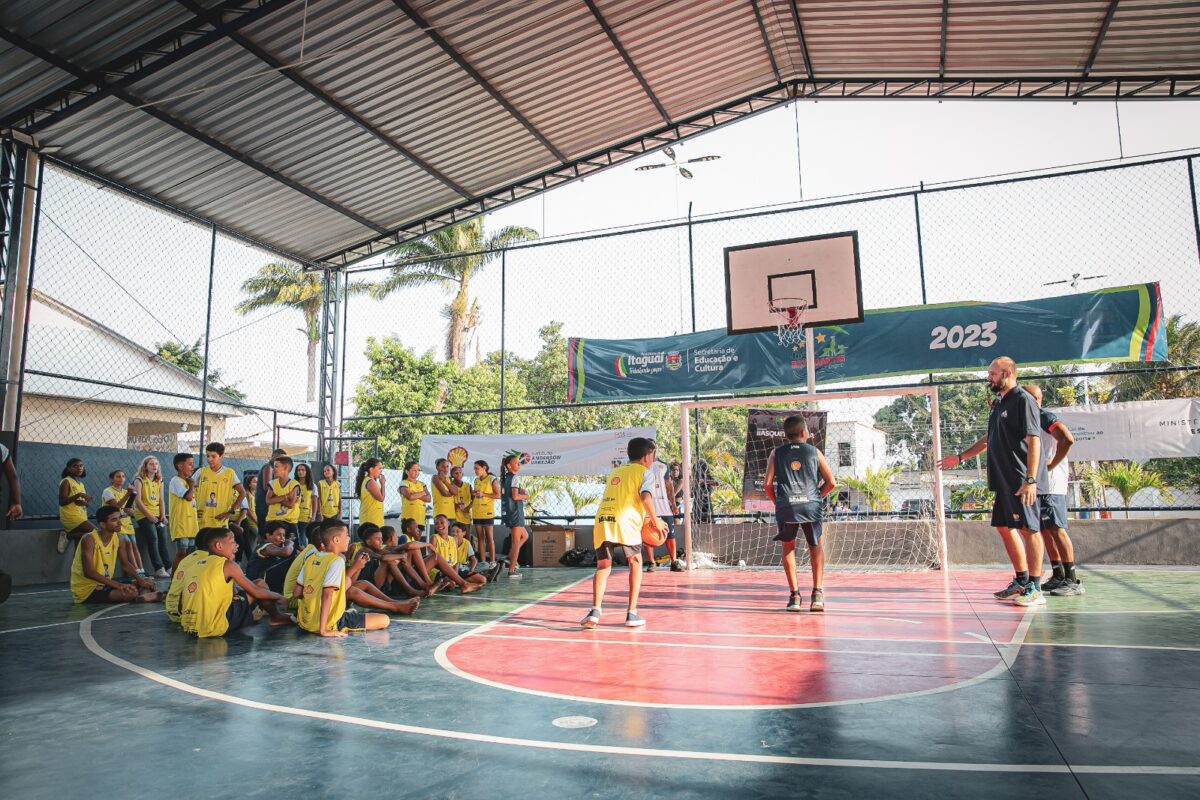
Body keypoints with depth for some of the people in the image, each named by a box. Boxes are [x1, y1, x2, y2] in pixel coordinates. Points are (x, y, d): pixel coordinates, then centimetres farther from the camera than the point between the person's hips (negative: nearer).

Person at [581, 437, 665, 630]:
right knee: (635, 563, 14)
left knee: (603, 567, 14)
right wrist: (655, 520, 4)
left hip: (602, 521, 5)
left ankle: (595, 610, -4)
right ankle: (632, 613, 11)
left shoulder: (614, 472, 30)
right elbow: (645, 497, -7)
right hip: (625, 522, -5)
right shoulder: (644, 472, 11)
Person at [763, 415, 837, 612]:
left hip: (786, 507, 0)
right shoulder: (814, 452, 9)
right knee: (815, 547, 19)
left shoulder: (777, 453, 10)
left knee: (788, 548, 18)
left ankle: (794, 596, 12)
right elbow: (831, 482, 8)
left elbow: (768, 483, 3)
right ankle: (818, 593, 7)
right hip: (812, 506, 0)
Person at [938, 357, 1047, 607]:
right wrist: (959, 458, 28)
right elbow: (988, 440, 28)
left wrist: (1030, 479, -23)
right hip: (1004, 481, 9)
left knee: (1028, 529, -5)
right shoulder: (998, 403, 17)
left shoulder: (1023, 400, -9)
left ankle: (1034, 588, 2)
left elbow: (1033, 441, -17)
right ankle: (1021, 581, 23)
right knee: (1004, 527, 12)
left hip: (1022, 482, -9)